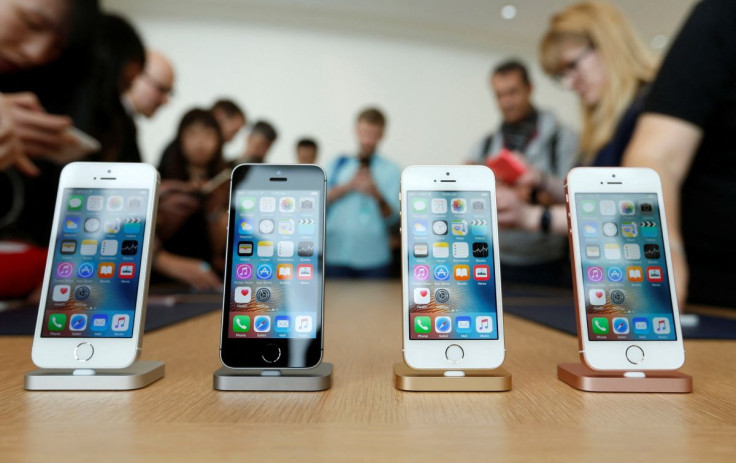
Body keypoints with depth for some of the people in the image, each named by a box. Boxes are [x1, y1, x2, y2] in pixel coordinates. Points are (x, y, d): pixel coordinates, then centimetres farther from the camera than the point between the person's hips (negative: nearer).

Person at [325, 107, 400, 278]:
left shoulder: (391, 171, 3)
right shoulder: (337, 164, 9)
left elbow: (392, 217, -3)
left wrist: (378, 196, -20)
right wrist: (348, 186, -12)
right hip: (337, 255, 1)